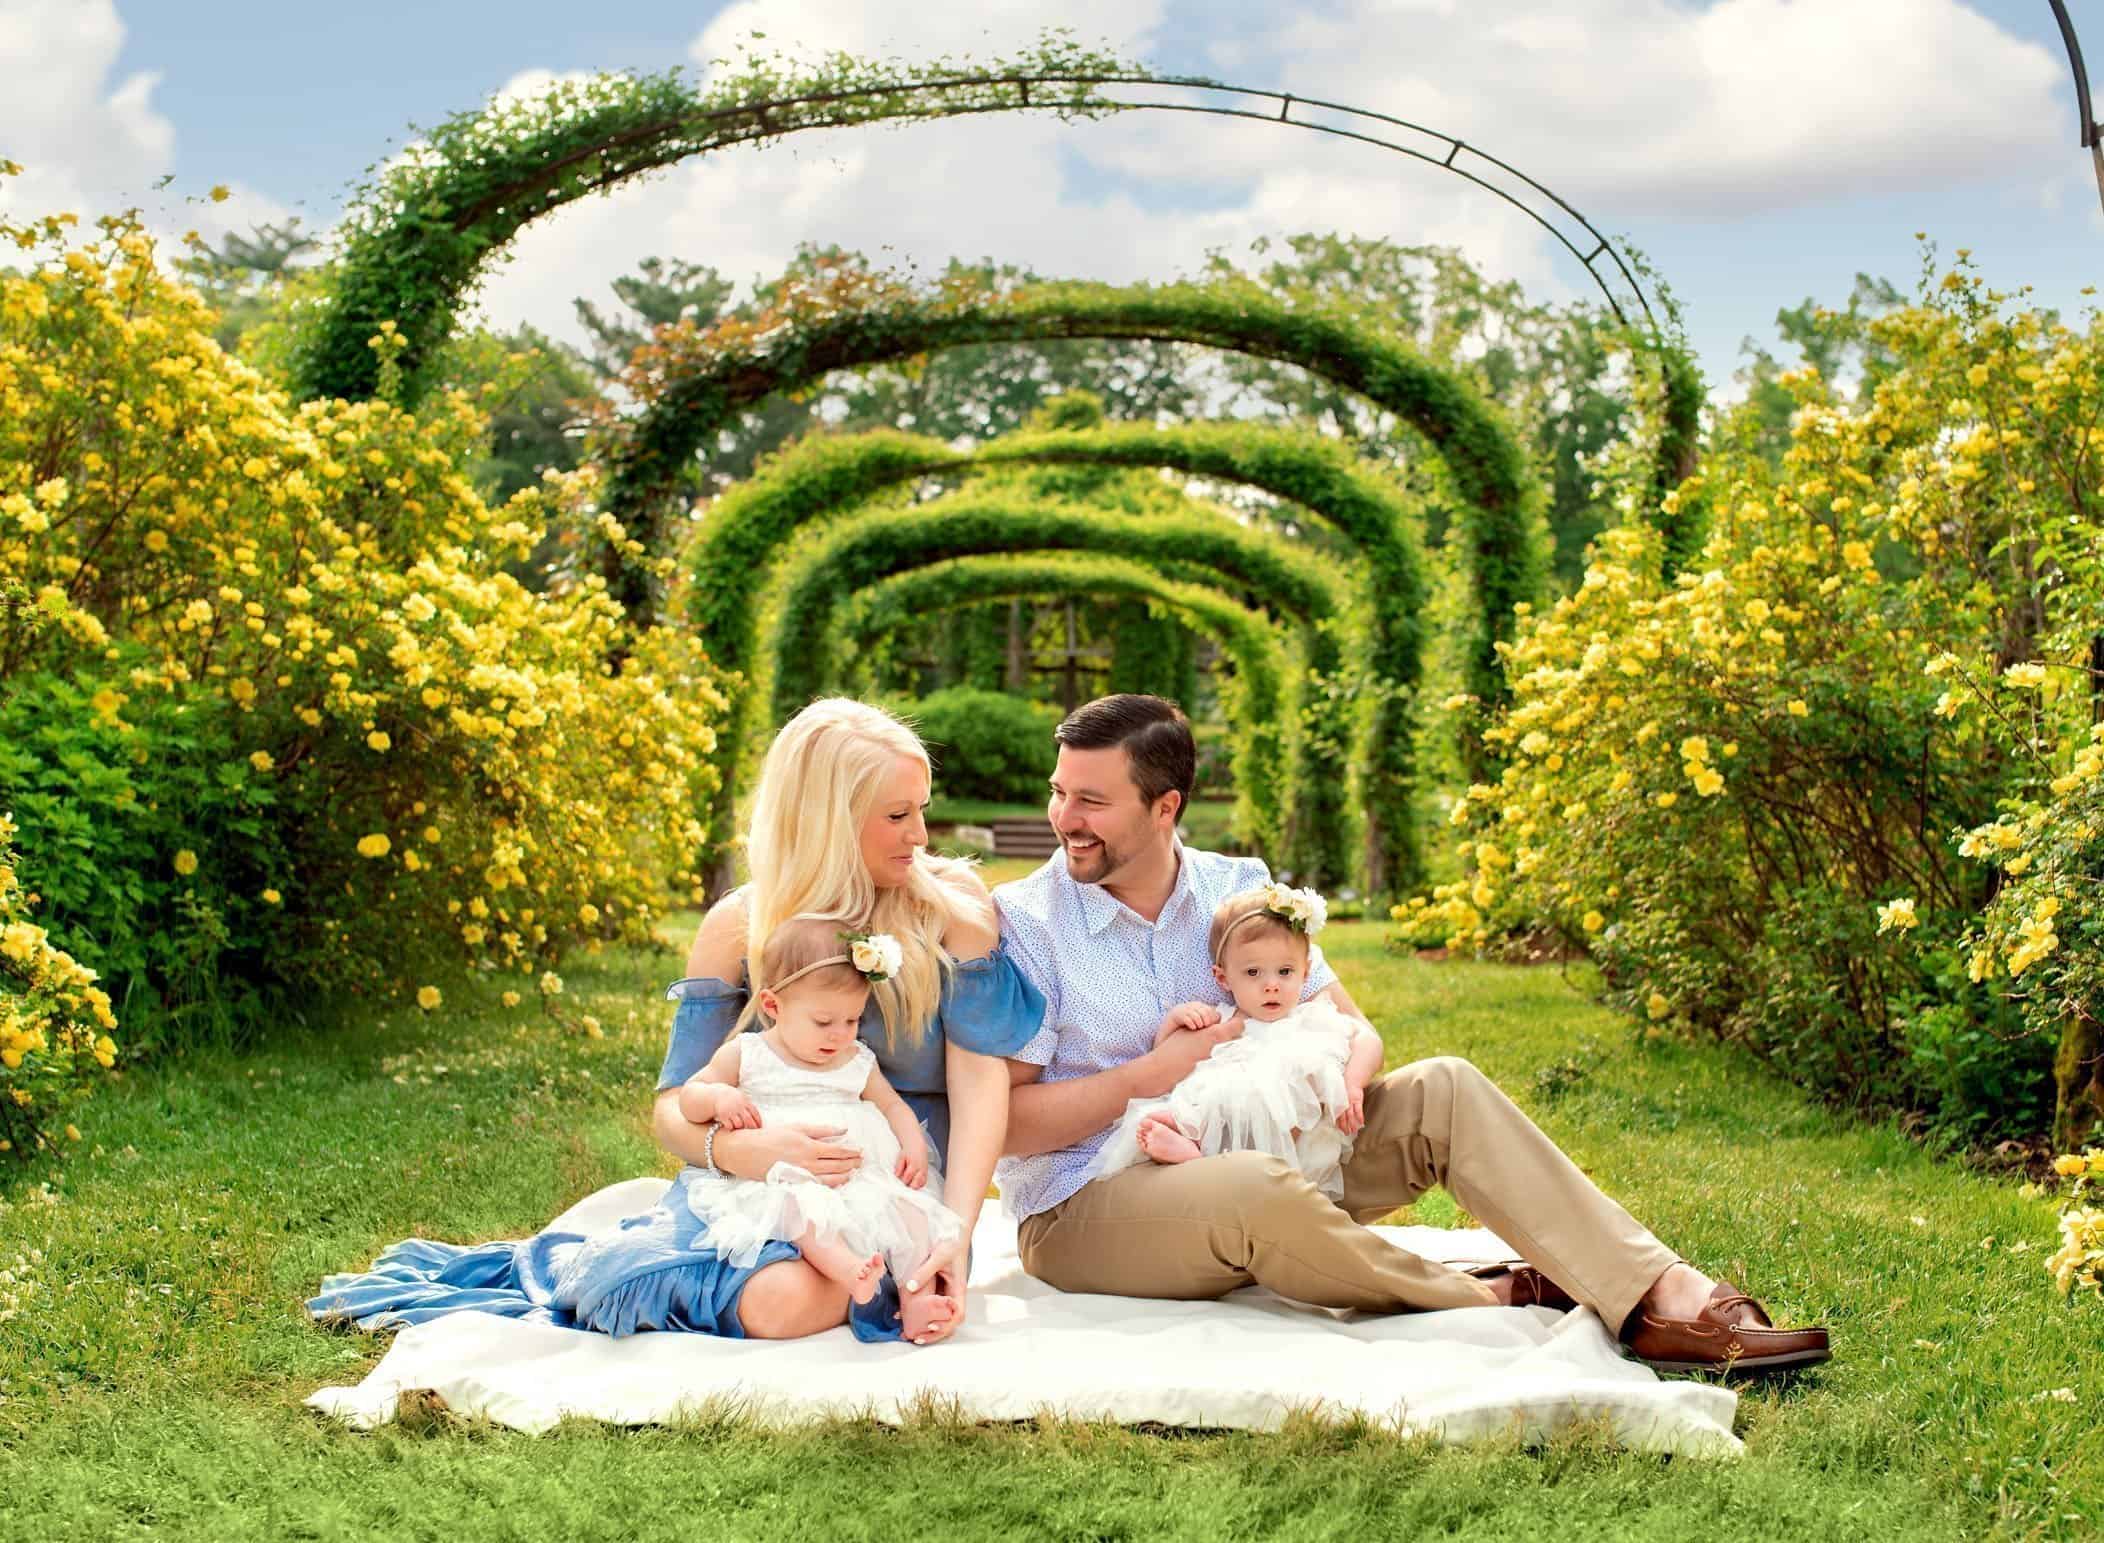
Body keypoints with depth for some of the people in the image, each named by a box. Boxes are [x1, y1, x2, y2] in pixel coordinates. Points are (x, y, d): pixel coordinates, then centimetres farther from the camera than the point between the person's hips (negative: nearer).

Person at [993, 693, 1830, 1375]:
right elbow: (1002, 1122, -16)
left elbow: (1348, 1027, 7)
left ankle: (1659, 1293, -19)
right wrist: (1150, 1075, -21)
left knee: (1442, 1089, -10)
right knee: (1253, 1187, -39)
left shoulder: (1237, 887, 6)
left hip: (1245, 1167, 6)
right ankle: (1480, 1302, -16)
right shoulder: (1022, 921, -10)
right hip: (1081, 1210, -6)